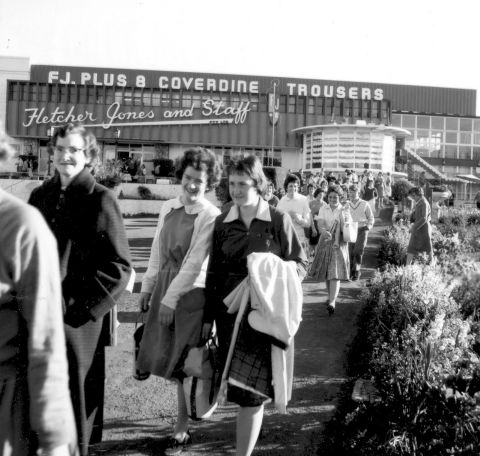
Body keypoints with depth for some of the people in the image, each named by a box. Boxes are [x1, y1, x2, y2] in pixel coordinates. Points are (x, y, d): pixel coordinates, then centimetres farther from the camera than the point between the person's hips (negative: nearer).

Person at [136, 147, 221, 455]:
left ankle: (182, 431, 15)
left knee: (183, 364, 2)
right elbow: (157, 251, 13)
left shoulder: (210, 216, -13)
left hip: (190, 292, -6)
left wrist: (171, 298, -14)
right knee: (170, 359, 13)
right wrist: (148, 287, 12)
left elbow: (195, 263, -15)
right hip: (164, 287, 6)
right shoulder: (169, 208, 6)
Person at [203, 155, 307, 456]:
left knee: (252, 389, -1)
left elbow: (301, 264, 1)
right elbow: (214, 274, 9)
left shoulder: (278, 220, -5)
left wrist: (273, 272, -19)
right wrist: (208, 318, 8)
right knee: (237, 383, 12)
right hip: (229, 311, 3)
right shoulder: (222, 223, 5)